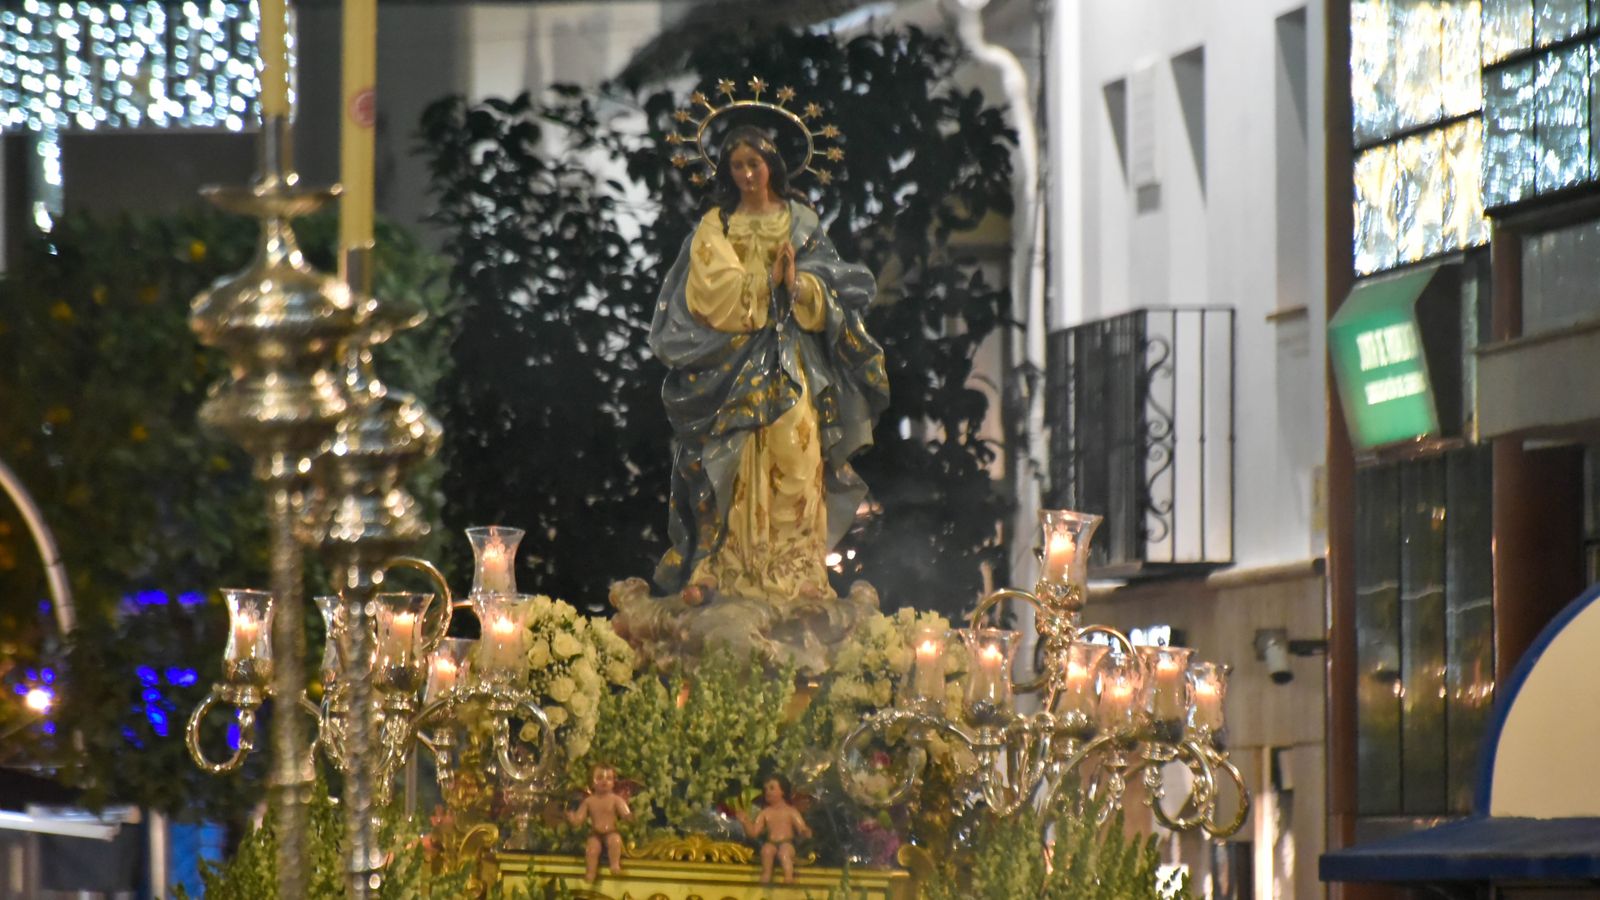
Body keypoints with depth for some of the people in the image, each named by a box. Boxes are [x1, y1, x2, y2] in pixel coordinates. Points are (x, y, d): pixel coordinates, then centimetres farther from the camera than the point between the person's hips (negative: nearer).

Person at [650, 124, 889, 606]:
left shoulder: (802, 222, 12)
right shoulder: (716, 226, 7)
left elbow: (831, 289, 6)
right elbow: (713, 293, -6)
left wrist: (798, 283, -14)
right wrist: (768, 281, -13)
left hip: (794, 362, 1)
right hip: (736, 361, -1)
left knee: (797, 458, -6)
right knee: (737, 467, -7)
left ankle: (798, 571, -6)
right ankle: (719, 570, -7)